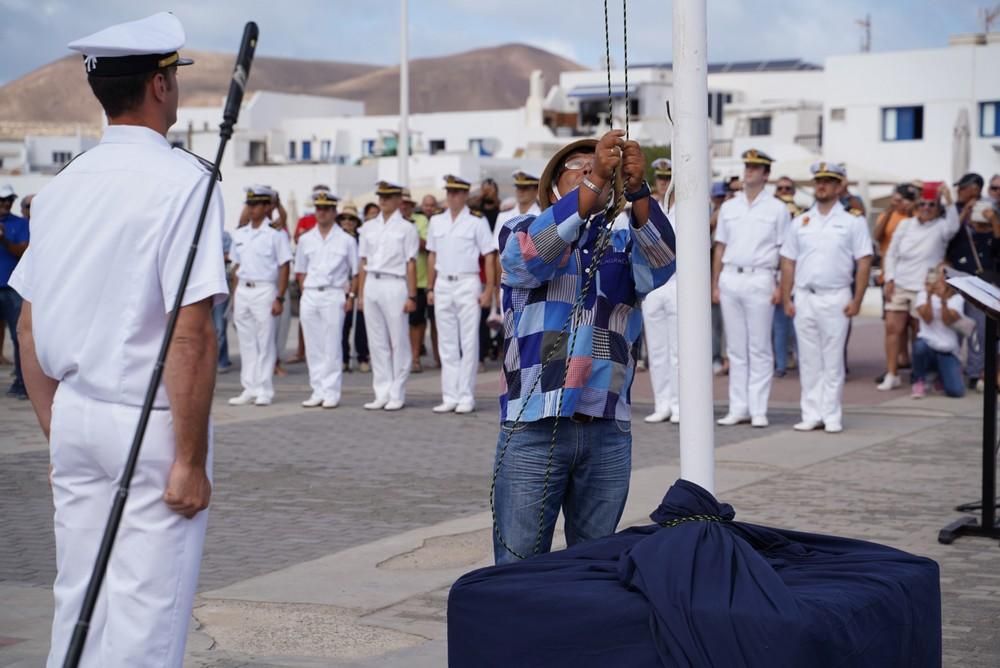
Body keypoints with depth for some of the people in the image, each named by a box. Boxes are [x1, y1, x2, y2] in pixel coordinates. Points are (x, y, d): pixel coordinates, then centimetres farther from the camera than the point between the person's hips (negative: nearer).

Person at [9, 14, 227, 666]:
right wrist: (191, 459, -14)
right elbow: (192, 332, -19)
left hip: (75, 416, 7)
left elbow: (30, 328, 12)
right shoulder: (183, 181, -13)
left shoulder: (62, 186, 7)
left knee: (78, 602, 15)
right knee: (147, 613, -1)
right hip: (153, 423, -7)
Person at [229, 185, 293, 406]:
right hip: (242, 291, 6)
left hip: (264, 290, -6)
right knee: (246, 343, 8)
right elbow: (237, 266, 17)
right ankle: (249, 389, 14)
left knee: (265, 342, -3)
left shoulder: (275, 234, -5)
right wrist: (235, 296, 11)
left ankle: (264, 390, 2)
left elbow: (284, 267, -7)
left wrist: (280, 298, -13)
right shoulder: (239, 234, 13)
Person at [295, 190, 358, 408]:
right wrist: (306, 290, 5)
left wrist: (351, 296, -5)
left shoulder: (346, 240, 4)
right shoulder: (305, 240, 13)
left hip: (334, 295, -4)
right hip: (309, 295, 4)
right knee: (313, 347, 5)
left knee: (332, 347, -5)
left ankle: (331, 392, -1)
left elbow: (355, 272, 4)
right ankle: (318, 391, 10)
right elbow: (300, 271, 18)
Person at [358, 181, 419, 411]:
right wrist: (361, 293, 10)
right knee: (377, 343, 7)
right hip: (371, 285, 5)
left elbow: (411, 264, -5)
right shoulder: (368, 227, 13)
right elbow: (364, 262, 15)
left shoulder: (406, 228, -1)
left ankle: (397, 395, 4)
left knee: (398, 342, -1)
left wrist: (411, 296, -9)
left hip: (394, 285, -5)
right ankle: (382, 393, 13)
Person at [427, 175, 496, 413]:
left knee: (468, 343, -3)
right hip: (443, 285, 5)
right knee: (447, 344, 7)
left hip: (467, 284, -5)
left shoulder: (477, 221, -3)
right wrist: (430, 288, 11)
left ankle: (466, 397, 2)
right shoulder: (436, 222, 11)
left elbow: (489, 257, -5)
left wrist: (488, 289, -11)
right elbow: (432, 256, 15)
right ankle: (449, 396, 12)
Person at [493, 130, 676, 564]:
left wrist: (637, 189, -24)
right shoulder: (522, 232, 8)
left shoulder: (623, 246, 14)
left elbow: (660, 264, -8)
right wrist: (594, 180, -23)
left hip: (609, 432, 3)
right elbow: (532, 254, -16)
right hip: (534, 429, -3)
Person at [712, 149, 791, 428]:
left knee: (759, 349, -2)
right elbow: (720, 248, 15)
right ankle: (738, 408, 11)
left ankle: (758, 410, 2)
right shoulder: (728, 207, 14)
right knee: (735, 348, 7)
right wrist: (715, 285, 9)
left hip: (760, 279, -4)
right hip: (730, 279, 4)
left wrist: (781, 286, -8)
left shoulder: (776, 209, 3)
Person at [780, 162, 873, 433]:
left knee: (832, 360, 0)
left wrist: (857, 300, -9)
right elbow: (788, 262, 12)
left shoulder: (852, 222, 2)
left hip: (835, 298, -3)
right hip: (804, 297, 3)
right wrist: (786, 299, 4)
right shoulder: (800, 222, 12)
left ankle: (832, 416, 5)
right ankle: (811, 415, 10)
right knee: (808, 360, 5)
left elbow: (864, 262, -1)